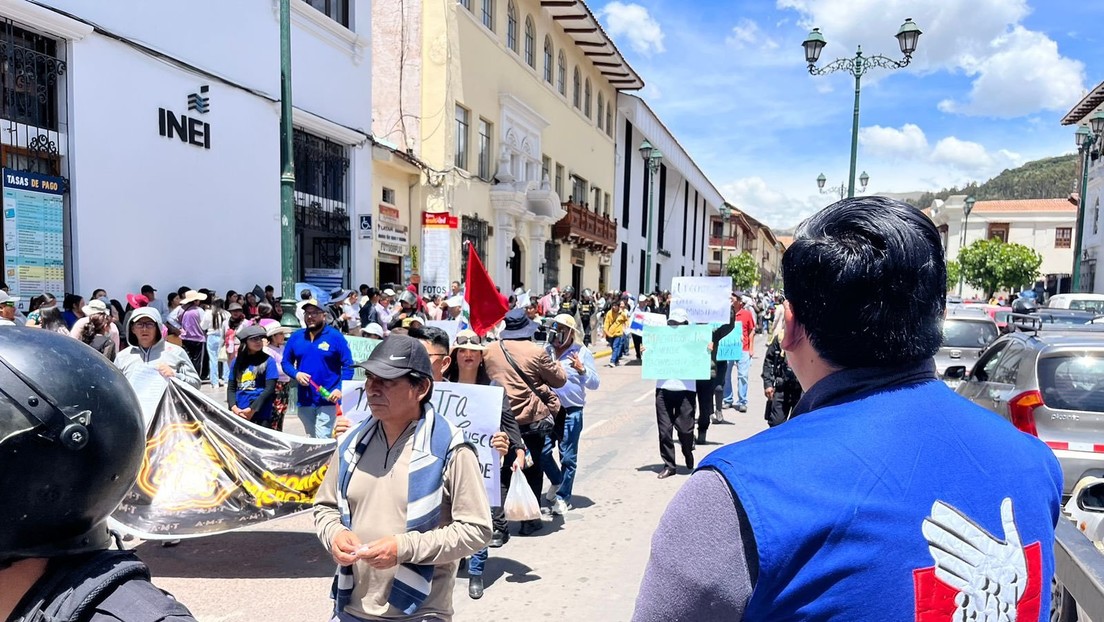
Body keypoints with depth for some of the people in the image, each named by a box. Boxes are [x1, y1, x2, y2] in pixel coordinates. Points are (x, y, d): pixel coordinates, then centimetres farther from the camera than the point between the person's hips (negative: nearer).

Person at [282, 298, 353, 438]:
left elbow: (348, 365, -6)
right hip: (304, 400, 5)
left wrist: (340, 389, -16)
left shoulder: (335, 337, -5)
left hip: (327, 399, -5)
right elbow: (286, 362, 14)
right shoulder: (296, 337, 7)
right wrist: (296, 374, -8)